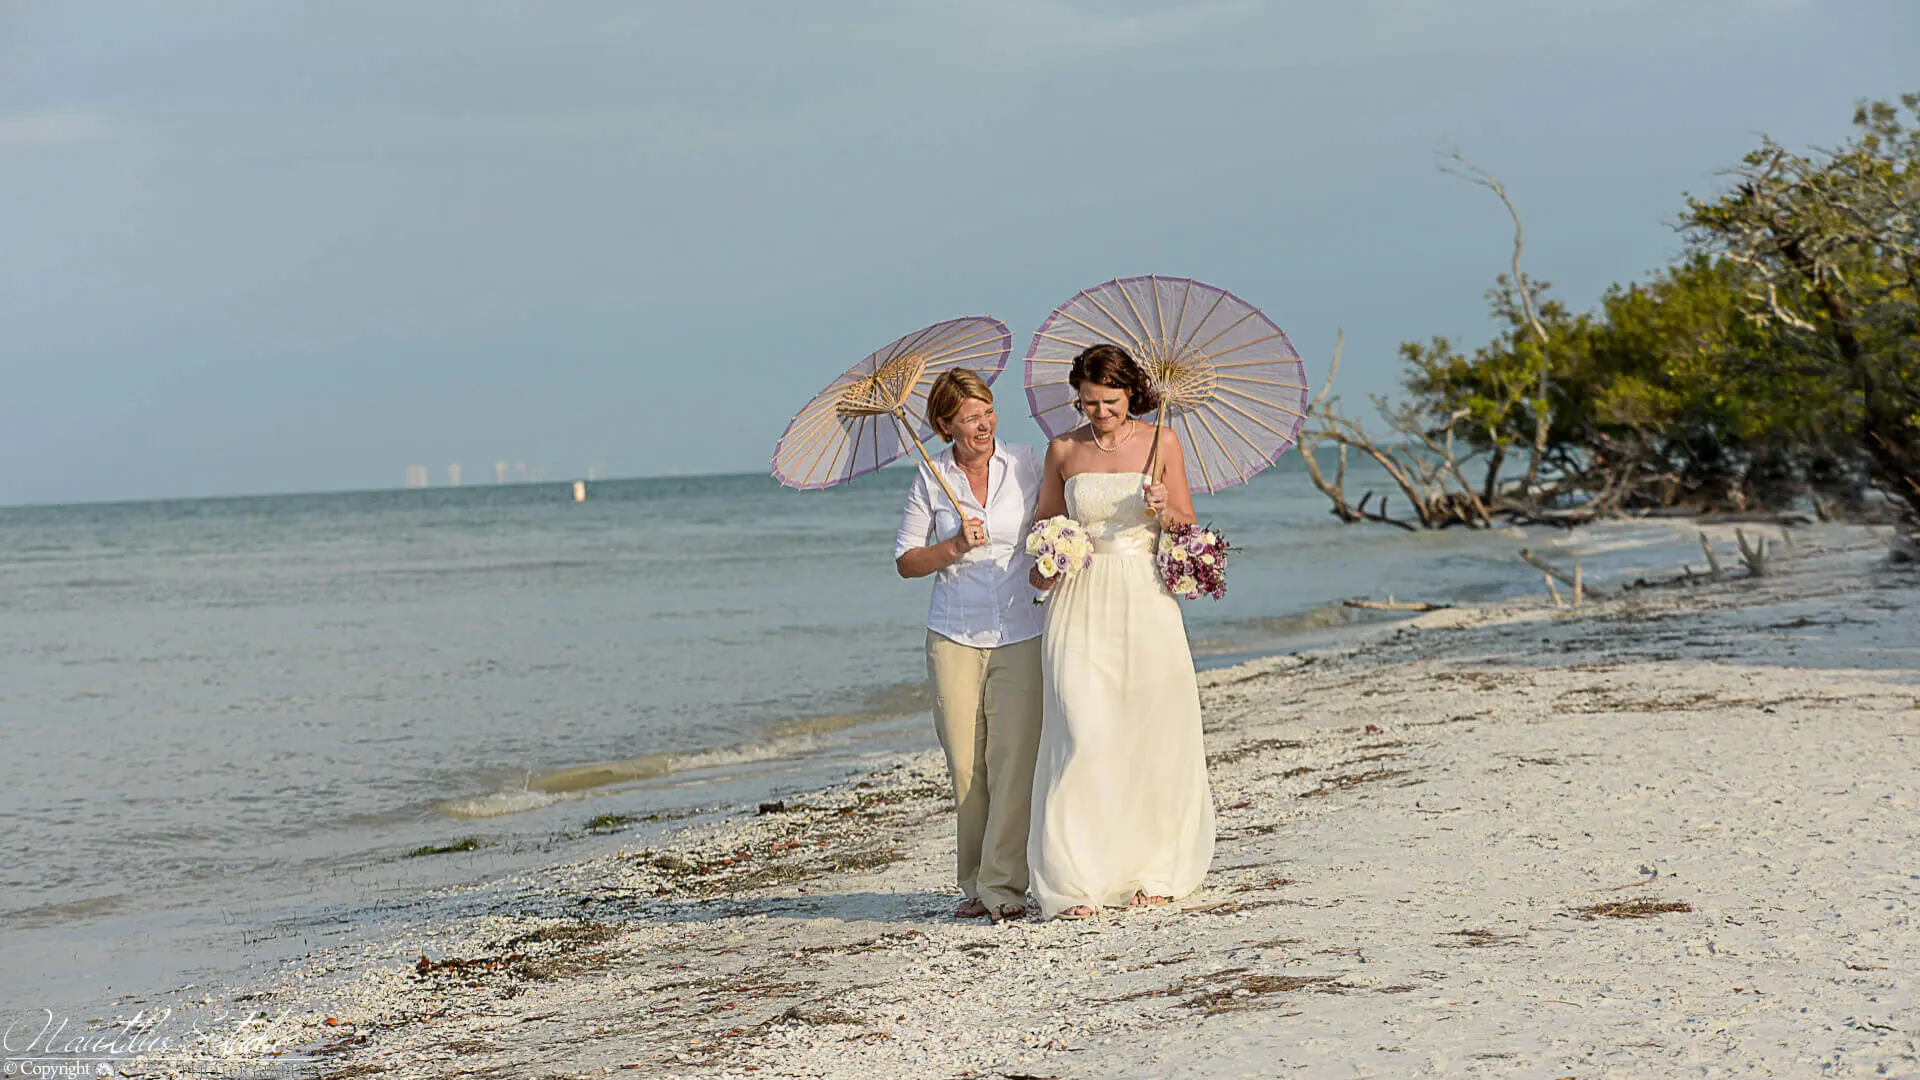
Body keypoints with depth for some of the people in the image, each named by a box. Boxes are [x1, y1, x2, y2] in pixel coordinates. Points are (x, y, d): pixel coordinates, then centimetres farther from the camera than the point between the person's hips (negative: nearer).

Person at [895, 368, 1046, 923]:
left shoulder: (1025, 464, 2)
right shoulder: (931, 477, 3)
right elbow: (906, 560, 7)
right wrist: (953, 548, -11)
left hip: (1020, 633, -1)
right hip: (954, 637, 1)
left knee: (1012, 759, -9)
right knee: (965, 763, 1)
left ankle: (1004, 884, -6)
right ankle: (974, 883, 13)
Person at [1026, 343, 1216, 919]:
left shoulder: (1162, 442, 5)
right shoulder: (1064, 450, 8)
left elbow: (1189, 525, 9)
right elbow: (1044, 522, 17)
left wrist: (1163, 509, -13)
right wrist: (1042, 565, -4)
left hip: (1146, 603, 1)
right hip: (1081, 605, 0)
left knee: (1154, 735, 1)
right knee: (1085, 735, -12)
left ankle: (1151, 871, 16)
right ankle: (1074, 882, -12)